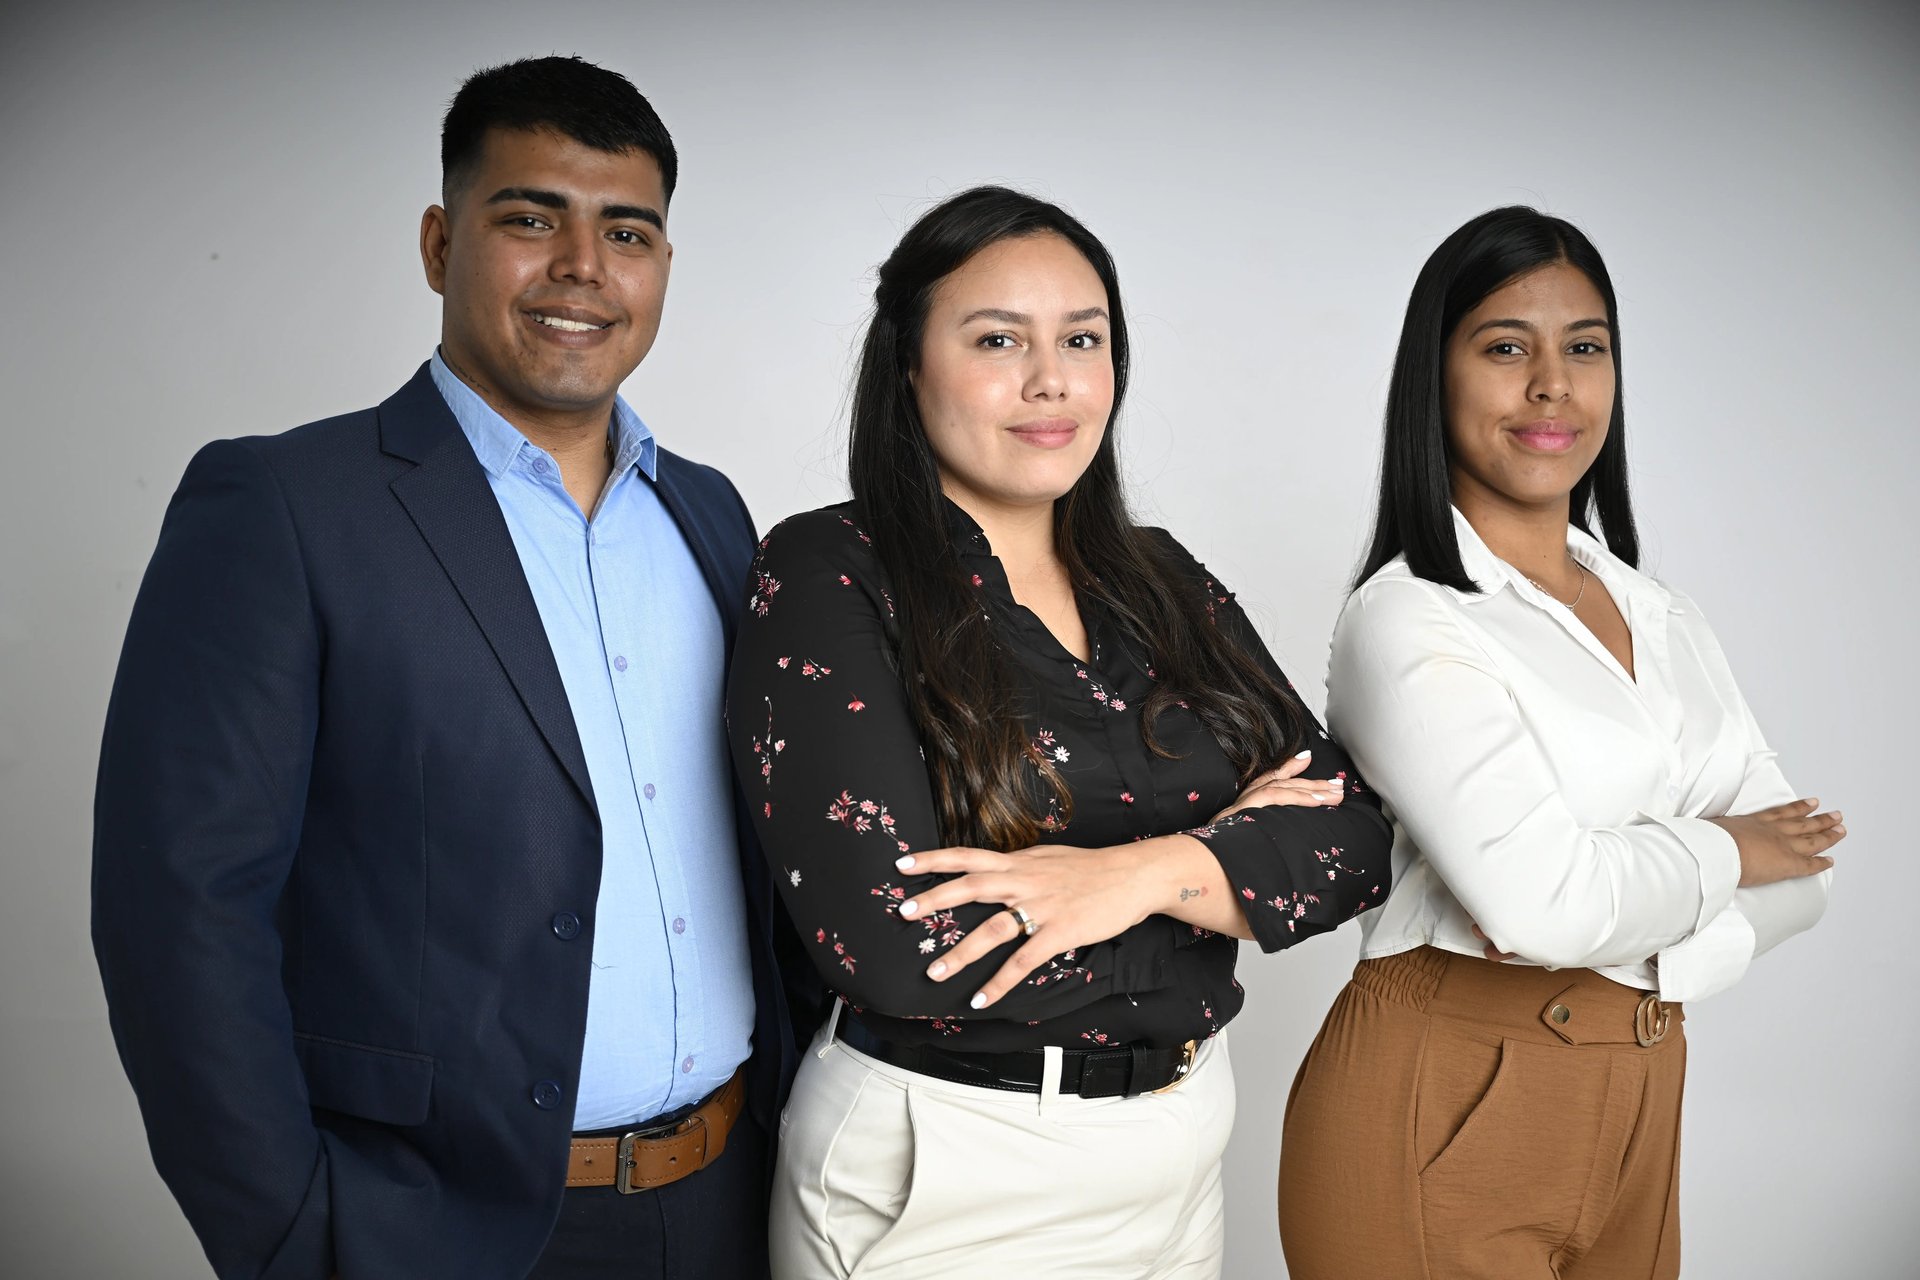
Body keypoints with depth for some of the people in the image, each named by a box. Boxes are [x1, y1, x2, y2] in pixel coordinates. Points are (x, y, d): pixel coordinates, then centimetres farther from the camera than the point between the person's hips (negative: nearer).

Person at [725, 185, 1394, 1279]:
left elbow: (1353, 839, -3)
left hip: (1180, 1149, 5)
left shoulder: (1163, 582, 3)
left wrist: (1146, 872, -23)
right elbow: (890, 944, -23)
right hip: (941, 1181, -5)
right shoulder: (826, 576, -13)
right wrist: (1228, 851, -15)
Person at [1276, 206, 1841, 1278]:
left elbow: (1796, 870, 4)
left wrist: (1625, 918, -15)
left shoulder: (1668, 622, 9)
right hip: (1440, 1119, -6)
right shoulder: (1405, 620, -13)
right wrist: (1719, 848, -6)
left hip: (1636, 1118, 6)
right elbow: (1541, 899, -24)